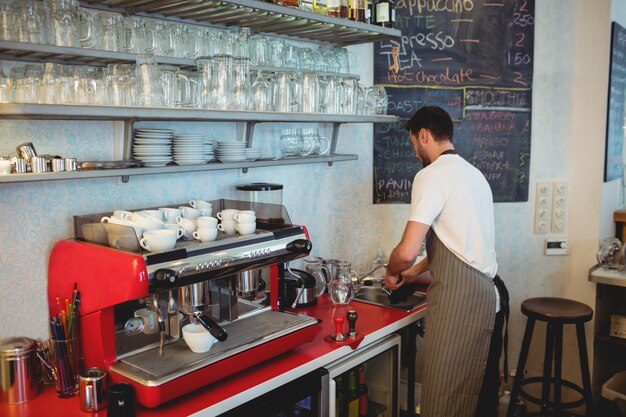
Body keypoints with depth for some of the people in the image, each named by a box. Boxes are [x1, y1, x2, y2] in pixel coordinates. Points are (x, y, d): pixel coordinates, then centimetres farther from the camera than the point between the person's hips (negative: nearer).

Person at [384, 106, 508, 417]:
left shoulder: (432, 175, -11)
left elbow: (408, 251, -18)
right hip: (489, 296, 9)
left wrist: (392, 273, 4)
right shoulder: (473, 173, 17)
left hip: (458, 300, -9)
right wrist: (413, 274, 28)